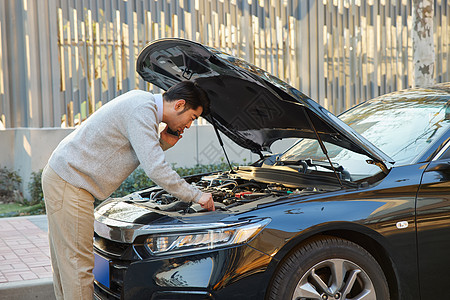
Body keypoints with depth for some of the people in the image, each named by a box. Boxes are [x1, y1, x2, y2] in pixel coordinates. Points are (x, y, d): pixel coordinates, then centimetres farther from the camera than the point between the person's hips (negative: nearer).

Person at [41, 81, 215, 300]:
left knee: (66, 263, 17)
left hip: (62, 177, 11)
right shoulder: (142, 109, -21)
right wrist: (197, 196, -16)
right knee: (78, 264, -4)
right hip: (69, 184, -11)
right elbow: (155, 170, -24)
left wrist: (163, 144, -1)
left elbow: (146, 158, 17)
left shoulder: (143, 102, 11)